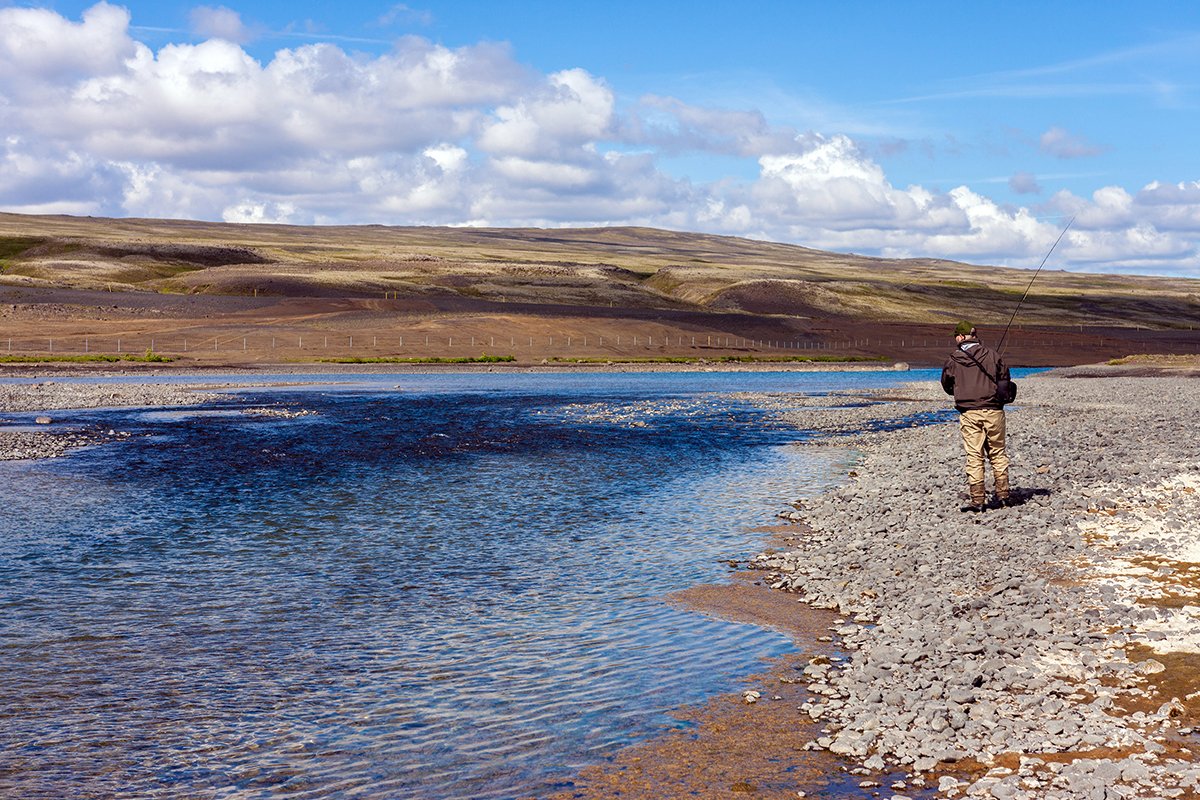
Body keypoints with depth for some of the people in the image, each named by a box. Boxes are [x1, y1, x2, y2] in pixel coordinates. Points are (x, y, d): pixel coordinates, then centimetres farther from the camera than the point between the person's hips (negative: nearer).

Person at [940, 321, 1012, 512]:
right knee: (998, 454, 13)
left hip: (969, 413, -1)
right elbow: (1005, 379, 9)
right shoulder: (992, 355, 2)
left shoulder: (953, 360, -1)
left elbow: (947, 386, 11)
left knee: (974, 457, 1)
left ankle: (977, 500, 0)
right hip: (993, 410, 2)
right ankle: (1003, 494, 14)